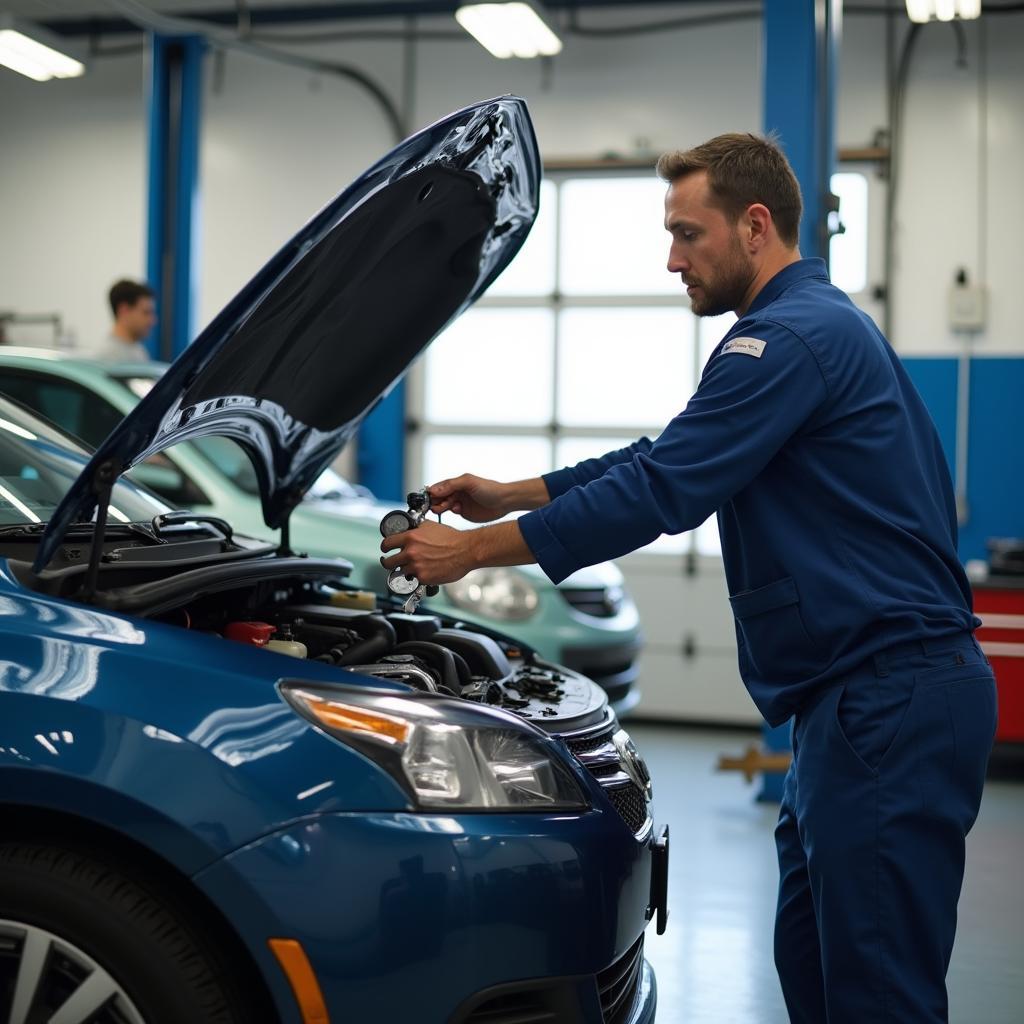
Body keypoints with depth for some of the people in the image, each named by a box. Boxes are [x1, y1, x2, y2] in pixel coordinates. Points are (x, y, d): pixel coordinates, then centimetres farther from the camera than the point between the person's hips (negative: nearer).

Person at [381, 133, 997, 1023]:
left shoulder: (792, 337, -15)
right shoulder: (819, 323, 20)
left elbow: (659, 492, -19)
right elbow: (664, 459, 22)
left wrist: (473, 550, -13)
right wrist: (509, 496, 16)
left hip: (892, 702, -11)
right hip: (868, 693, 11)